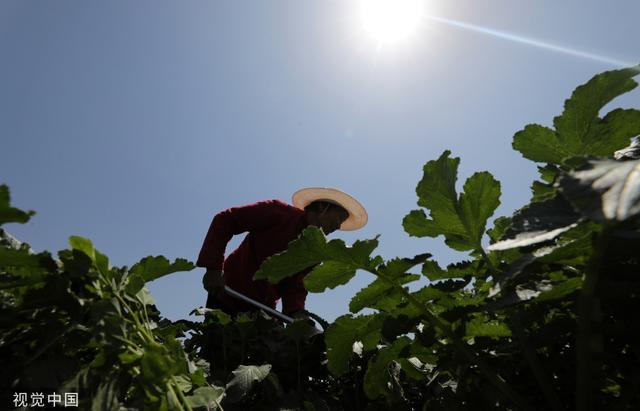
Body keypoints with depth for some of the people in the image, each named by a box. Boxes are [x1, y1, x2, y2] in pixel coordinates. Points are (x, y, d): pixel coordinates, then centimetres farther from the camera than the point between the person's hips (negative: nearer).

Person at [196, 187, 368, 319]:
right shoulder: (279, 212, -14)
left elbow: (296, 287, -3)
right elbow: (225, 220, -16)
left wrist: (296, 312, -24)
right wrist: (214, 268, -25)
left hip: (263, 310, 5)